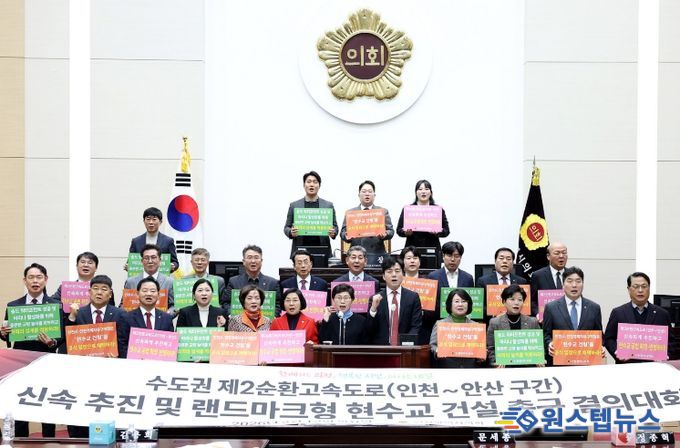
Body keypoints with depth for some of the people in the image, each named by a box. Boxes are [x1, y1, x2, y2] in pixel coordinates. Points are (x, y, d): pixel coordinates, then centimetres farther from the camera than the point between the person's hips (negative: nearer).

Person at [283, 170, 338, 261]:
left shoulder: (328, 205, 11)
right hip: (300, 250, 0)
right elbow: (286, 227, 11)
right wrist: (291, 232, -11)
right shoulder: (294, 205, 10)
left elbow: (335, 227, 12)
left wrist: (333, 232, -11)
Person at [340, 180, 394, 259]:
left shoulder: (383, 212, 13)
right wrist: (347, 236, -13)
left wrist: (385, 234, -15)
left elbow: (391, 231, 7)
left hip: (377, 254, 0)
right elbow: (343, 232, 10)